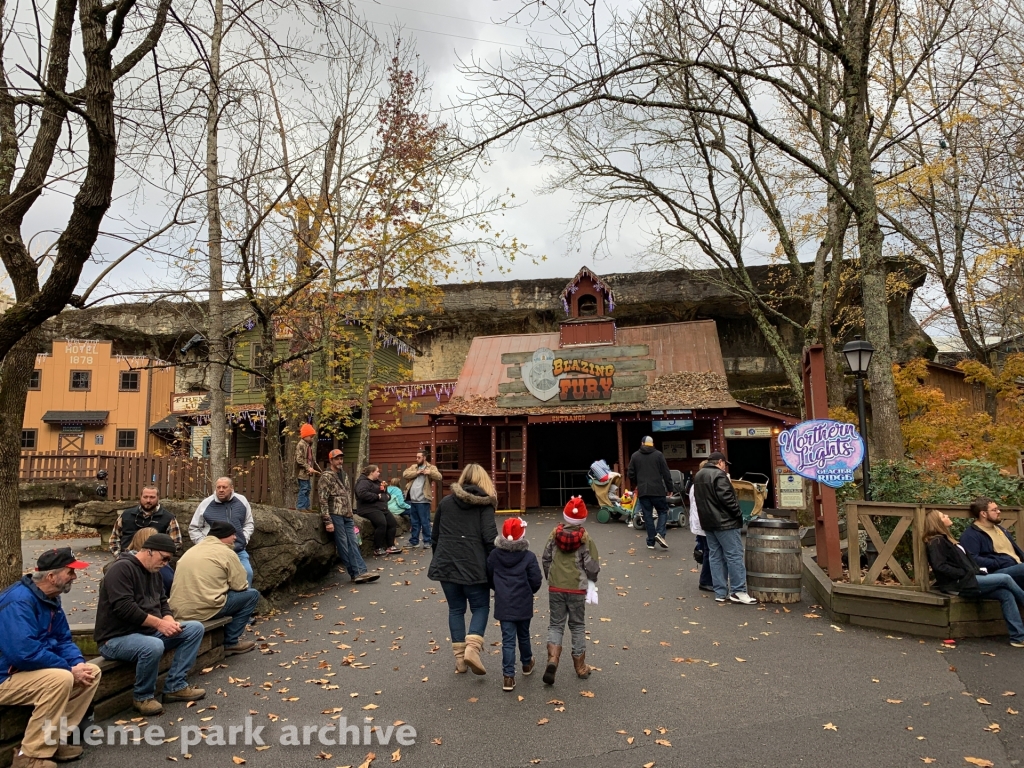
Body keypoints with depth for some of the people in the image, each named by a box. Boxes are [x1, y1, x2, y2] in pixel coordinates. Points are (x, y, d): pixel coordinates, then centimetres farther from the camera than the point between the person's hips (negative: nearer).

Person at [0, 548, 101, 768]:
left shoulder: (50, 599, 5)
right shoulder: (19, 601, -26)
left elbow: (63, 640, 9)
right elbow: (25, 653, -34)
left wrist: (79, 663, -11)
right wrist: (70, 669, -24)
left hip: (32, 669, 9)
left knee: (92, 672, -1)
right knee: (60, 678, -32)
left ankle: (57, 738, 2)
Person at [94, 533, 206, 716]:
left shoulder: (153, 572, 11)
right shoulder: (122, 568, -18)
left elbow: (162, 603, 13)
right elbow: (124, 608, -27)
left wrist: (170, 622, -8)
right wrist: (159, 623, -24)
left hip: (147, 631, 9)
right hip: (116, 639, -9)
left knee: (195, 628, -3)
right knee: (154, 646, -38)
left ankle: (175, 686, -2)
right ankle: (142, 697, -11)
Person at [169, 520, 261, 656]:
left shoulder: (192, 549, 19)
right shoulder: (226, 553, -4)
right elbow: (241, 586, -4)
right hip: (203, 610, -8)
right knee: (252, 595, 5)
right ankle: (230, 642, 7)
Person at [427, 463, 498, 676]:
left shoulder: (445, 502, 11)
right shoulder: (484, 503, -1)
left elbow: (435, 537, 16)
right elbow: (490, 537, -11)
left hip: (446, 564, 3)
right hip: (474, 565, -3)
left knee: (456, 609, 15)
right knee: (480, 607, 11)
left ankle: (460, 657, 15)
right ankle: (472, 648, -10)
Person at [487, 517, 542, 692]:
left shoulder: (494, 555, -5)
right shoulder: (529, 557, -12)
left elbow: (489, 578, 3)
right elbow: (536, 581, -11)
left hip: (503, 604, 1)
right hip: (523, 604, 0)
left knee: (508, 639, 3)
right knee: (523, 635, 21)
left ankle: (508, 676, -2)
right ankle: (527, 663, 41)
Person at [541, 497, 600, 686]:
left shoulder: (555, 533, -3)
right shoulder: (585, 537, -10)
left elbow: (545, 559, 4)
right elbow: (592, 566, -9)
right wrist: (591, 581, 12)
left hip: (555, 587, 1)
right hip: (577, 588, -1)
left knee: (555, 624, 12)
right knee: (578, 626, 14)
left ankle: (552, 659, -9)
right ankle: (580, 667, 22)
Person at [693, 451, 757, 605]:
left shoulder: (698, 476, 16)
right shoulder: (718, 475, -14)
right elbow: (727, 498, -20)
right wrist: (738, 513, -9)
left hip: (708, 522, 9)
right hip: (724, 522, -9)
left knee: (716, 556, 9)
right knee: (734, 555, -3)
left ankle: (720, 593, 10)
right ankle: (738, 591, -2)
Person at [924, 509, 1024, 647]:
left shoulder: (946, 539, 21)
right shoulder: (937, 542, -7)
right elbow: (940, 566, -18)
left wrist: (979, 571, 4)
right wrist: (965, 573, -16)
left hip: (968, 580, 8)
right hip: (961, 584, -8)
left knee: (1006, 594, -9)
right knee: (1005, 578, -9)